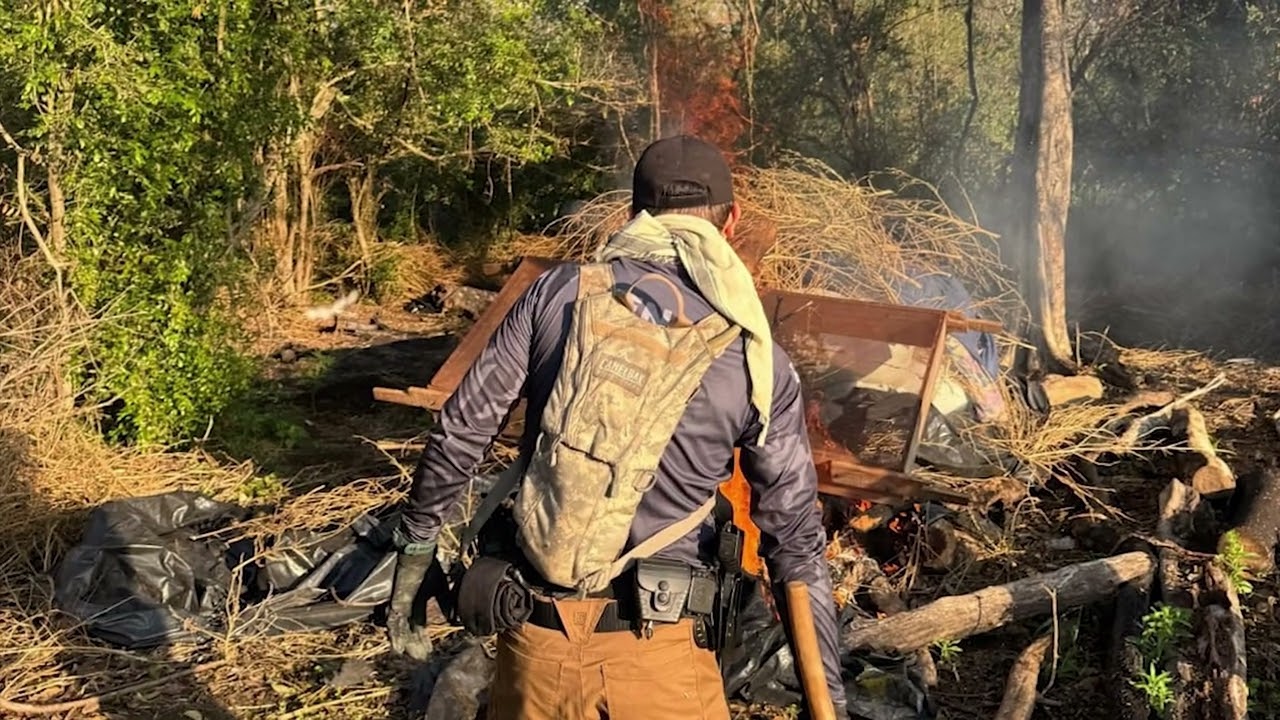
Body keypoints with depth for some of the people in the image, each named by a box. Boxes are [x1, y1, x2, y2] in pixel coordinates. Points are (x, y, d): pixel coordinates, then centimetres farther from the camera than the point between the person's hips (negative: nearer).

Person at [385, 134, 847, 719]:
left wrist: (414, 553, 11)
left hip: (533, 642, 2)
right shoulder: (759, 364, -3)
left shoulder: (559, 292, -2)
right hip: (656, 657, -2)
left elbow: (459, 433, -1)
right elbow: (796, 540, 1)